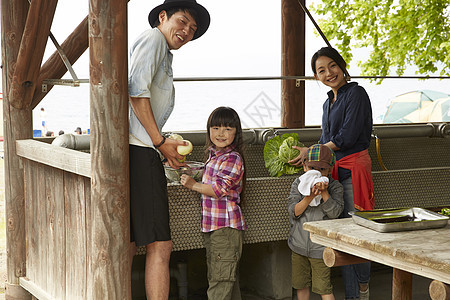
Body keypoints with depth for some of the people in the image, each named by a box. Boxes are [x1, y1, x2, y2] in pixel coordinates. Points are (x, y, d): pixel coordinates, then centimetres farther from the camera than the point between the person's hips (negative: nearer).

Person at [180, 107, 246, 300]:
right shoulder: (214, 155, 15)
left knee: (220, 279, -8)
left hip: (226, 226, -10)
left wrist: (193, 185, -11)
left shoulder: (232, 158, -14)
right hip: (212, 226, 10)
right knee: (228, 277, 16)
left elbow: (219, 189, -19)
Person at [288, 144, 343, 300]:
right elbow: (293, 211, -11)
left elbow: (335, 212, -17)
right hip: (299, 245, 3)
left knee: (323, 287, -2)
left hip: (320, 247, -3)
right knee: (301, 285, 15)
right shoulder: (298, 184, 0)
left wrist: (324, 192, -27)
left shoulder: (335, 186, -5)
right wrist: (310, 197, -26)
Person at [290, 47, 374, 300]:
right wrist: (304, 159, 13)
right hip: (335, 172, 8)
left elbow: (347, 137, -14)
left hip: (354, 169, -8)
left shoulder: (356, 94, -7)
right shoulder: (329, 103, 20)